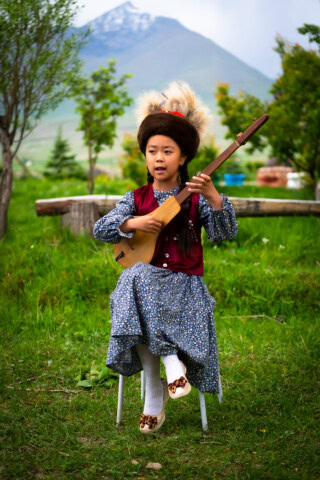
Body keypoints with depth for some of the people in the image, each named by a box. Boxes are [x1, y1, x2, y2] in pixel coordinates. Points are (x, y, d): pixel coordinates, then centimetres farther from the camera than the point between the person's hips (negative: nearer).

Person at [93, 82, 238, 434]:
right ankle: (170, 360, -25)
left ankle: (156, 391, -20)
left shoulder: (196, 198, 1)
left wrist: (214, 198, -29)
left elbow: (225, 234, -13)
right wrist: (133, 223, -15)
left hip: (184, 283, -2)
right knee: (136, 278, -34)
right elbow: (99, 231, 2)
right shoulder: (136, 199, 10)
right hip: (143, 279, 2)